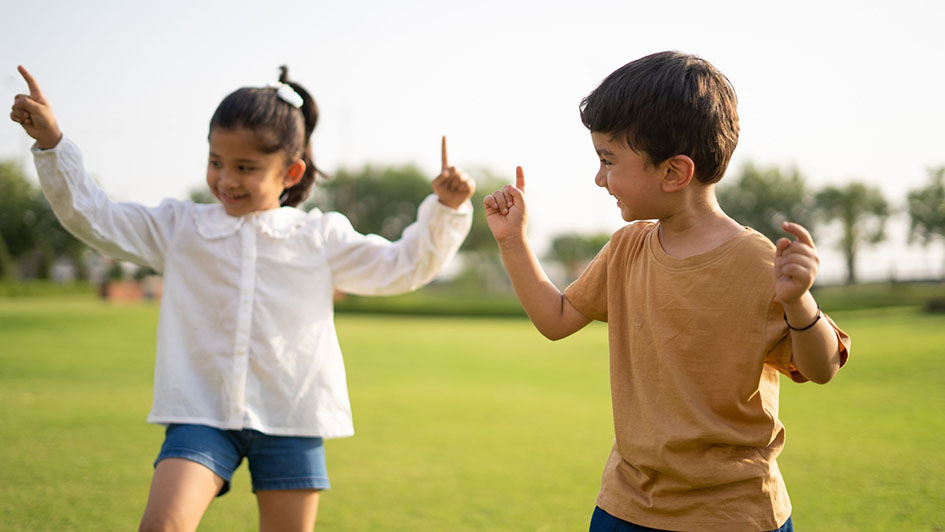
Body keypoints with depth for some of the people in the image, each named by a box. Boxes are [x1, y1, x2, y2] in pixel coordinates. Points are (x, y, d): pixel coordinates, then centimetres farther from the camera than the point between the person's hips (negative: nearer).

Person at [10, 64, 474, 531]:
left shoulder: (321, 236, 6)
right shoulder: (179, 228, 7)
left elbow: (401, 267, 9)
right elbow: (93, 218, 7)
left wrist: (446, 210, -3)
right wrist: (50, 142, -2)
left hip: (290, 421, 0)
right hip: (201, 415, 0)